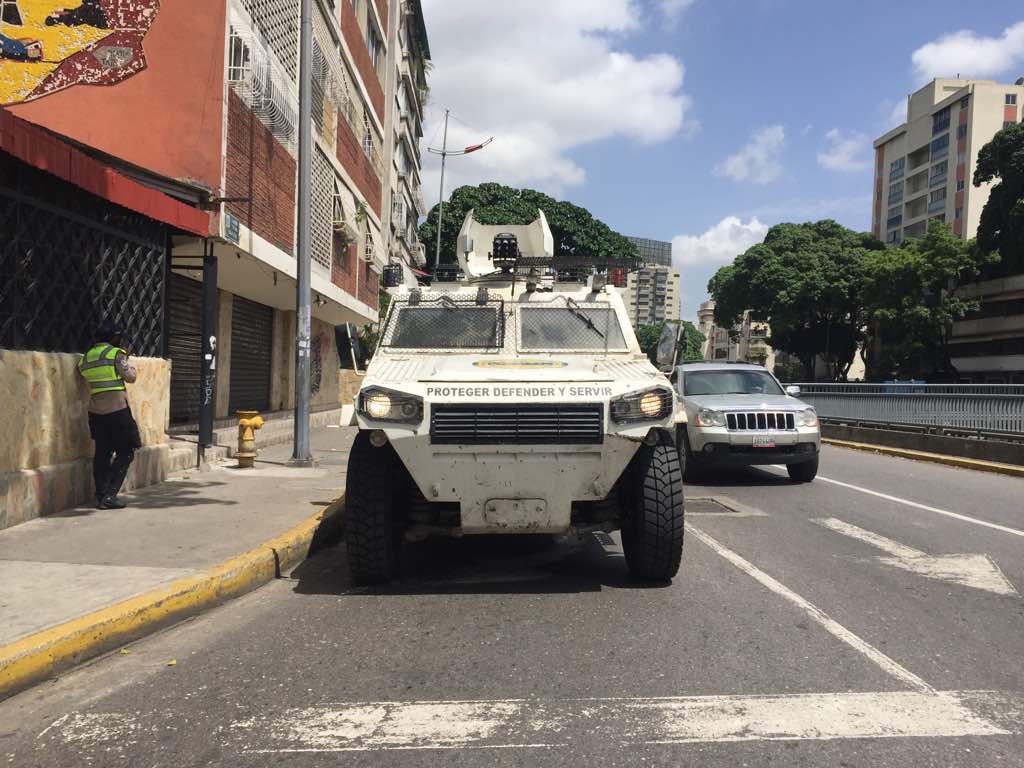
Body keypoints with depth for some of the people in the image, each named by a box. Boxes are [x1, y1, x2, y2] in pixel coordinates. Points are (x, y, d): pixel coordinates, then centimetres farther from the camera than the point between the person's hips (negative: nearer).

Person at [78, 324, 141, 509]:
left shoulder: (87, 357, 12)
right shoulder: (116, 354, -6)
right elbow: (130, 377, -7)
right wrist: (133, 369, 14)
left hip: (95, 410, 6)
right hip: (116, 409, -6)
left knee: (102, 453, 11)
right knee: (125, 453, 1)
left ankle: (100, 495, 12)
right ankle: (109, 495, -6)